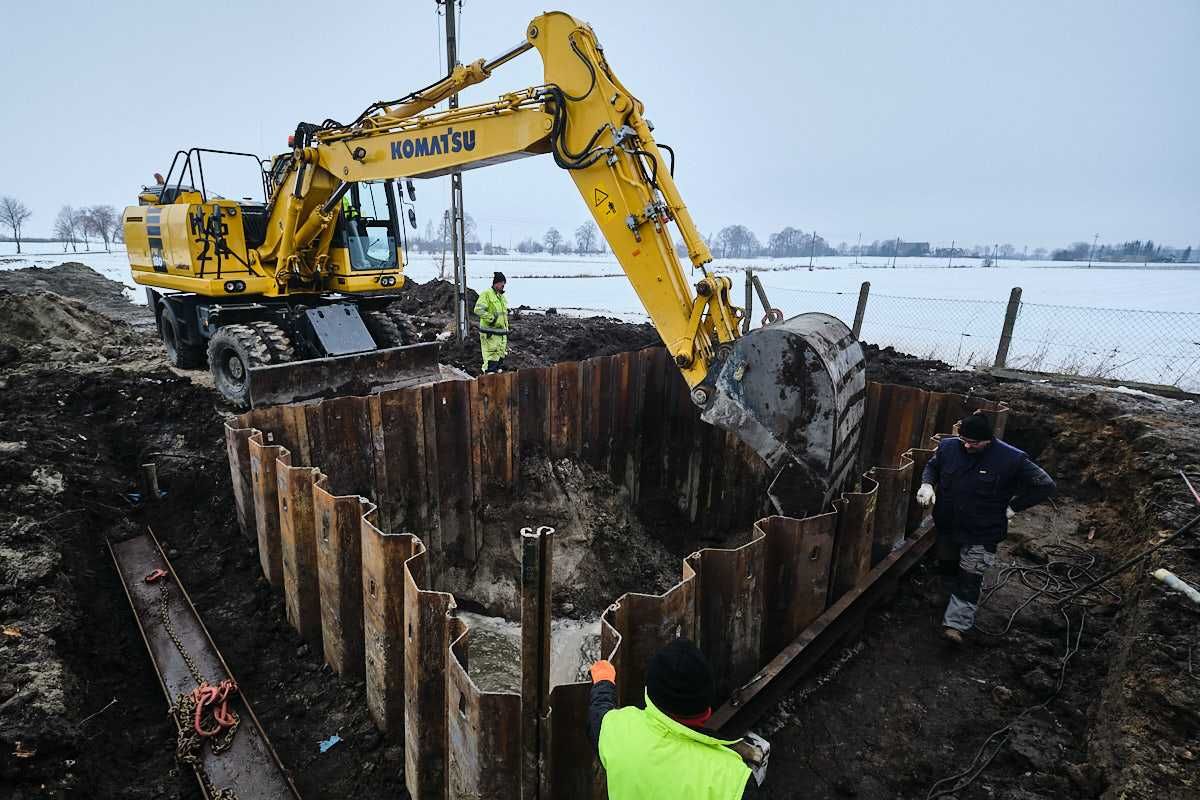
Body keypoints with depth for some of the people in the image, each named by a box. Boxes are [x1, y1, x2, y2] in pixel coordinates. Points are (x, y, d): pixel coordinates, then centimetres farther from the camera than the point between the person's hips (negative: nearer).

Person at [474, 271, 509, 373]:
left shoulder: (502, 297, 19)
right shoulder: (486, 294, -9)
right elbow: (478, 310, -20)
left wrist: (506, 329, 24)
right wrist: (492, 318, -18)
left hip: (502, 332, 8)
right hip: (490, 334, -8)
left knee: (500, 356, 14)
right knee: (491, 358, -7)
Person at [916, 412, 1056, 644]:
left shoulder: (1011, 459, -20)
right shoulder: (948, 446, -9)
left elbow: (1045, 485, -10)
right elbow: (932, 466, 10)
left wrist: (1012, 507, -11)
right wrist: (927, 483, -10)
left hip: (982, 533, -4)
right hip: (946, 526, 4)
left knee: (969, 579, -1)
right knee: (946, 567, 21)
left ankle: (956, 623, 6)